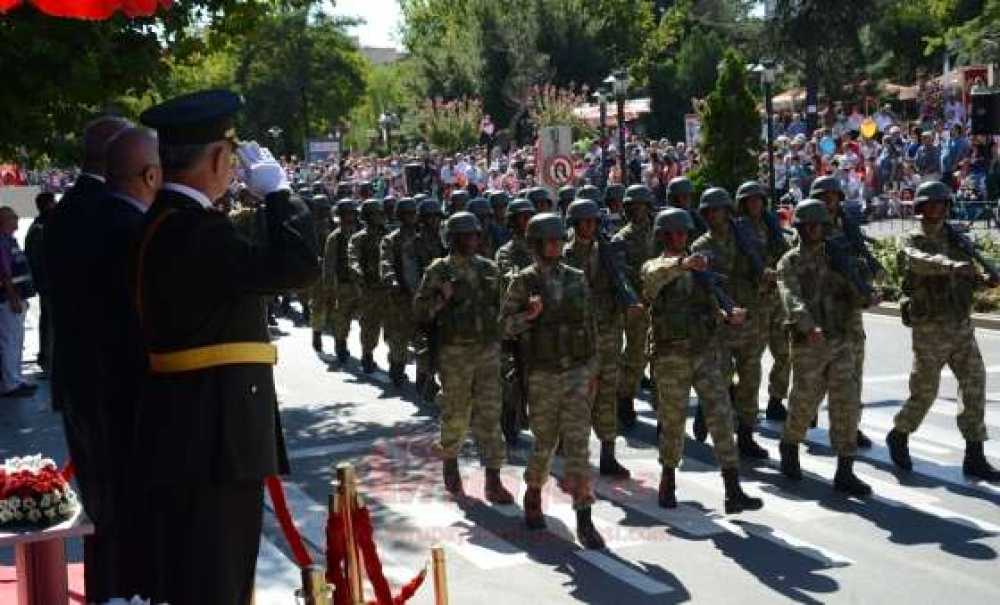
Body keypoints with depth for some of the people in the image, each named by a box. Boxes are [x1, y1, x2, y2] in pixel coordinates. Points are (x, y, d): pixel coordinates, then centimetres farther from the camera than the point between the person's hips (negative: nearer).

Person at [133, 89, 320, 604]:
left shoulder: (164, 222, 11)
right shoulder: (193, 230, -21)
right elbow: (299, 265, -25)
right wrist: (276, 190, -11)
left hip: (185, 427, 10)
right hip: (211, 431, -10)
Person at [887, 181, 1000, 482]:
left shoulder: (955, 239, 10)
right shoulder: (912, 242, -6)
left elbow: (969, 278, 12)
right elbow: (921, 261, -29)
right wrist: (950, 265, -48)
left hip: (962, 327, 5)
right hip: (929, 330, -5)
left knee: (975, 386, -2)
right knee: (924, 392, 2)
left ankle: (974, 457, 5)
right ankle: (898, 437, 28)